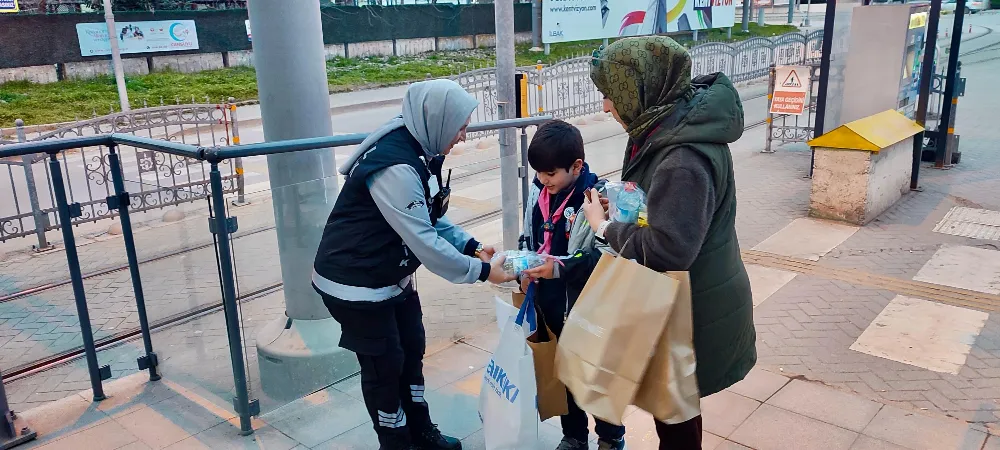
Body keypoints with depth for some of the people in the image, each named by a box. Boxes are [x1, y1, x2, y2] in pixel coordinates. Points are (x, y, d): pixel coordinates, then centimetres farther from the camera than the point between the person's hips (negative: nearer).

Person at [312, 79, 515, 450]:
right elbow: (423, 241, -30)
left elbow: (431, 218, 8)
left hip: (391, 276, 9)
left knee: (412, 349, 18)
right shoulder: (394, 166, -31)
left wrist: (472, 247, -5)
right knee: (384, 364, 6)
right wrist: (481, 271, -22)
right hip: (355, 282, -9)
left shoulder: (418, 150, 0)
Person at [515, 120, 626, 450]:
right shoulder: (539, 192, -3)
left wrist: (560, 267, -30)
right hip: (550, 303, 6)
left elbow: (605, 256, -22)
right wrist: (525, 270, -4)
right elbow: (529, 237, 11)